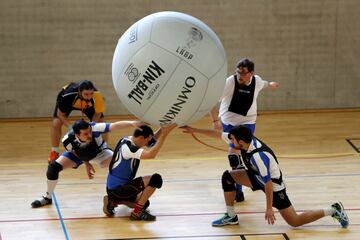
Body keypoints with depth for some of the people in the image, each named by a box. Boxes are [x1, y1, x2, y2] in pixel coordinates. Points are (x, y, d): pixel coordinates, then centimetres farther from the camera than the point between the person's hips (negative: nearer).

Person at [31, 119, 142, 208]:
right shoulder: (68, 140, -37)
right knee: (53, 167, -13)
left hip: (99, 152, -1)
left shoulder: (94, 128, -45)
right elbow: (74, 152, -12)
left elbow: (114, 125, -60)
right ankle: (48, 197, 14)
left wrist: (131, 123, -75)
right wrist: (86, 163, -7)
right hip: (78, 154, 1)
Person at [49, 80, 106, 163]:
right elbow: (60, 114, -27)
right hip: (68, 102, -1)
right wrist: (71, 128, -39)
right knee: (56, 123, -18)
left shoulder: (97, 96, -41)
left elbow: (97, 113, -20)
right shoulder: (68, 95, -44)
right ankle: (54, 153, 1)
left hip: (88, 105, 1)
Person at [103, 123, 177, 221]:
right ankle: (137, 213, -12)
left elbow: (153, 139, 13)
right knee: (155, 179, -20)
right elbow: (151, 154, -37)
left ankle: (113, 201, 18)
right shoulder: (127, 147, -25)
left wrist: (162, 129, -5)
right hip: (118, 189, -10)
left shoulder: (127, 140, 2)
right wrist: (164, 134, -33)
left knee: (144, 203, 30)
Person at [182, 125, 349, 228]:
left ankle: (333, 210, 7)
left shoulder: (258, 156, -38)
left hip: (274, 184, -8)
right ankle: (231, 217, 8)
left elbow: (268, 184, -34)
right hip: (258, 177, 8)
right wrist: (194, 130, 1)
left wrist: (269, 208, -29)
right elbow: (217, 134, -3)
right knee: (227, 176, -3)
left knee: (294, 222, -4)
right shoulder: (244, 139, -15)